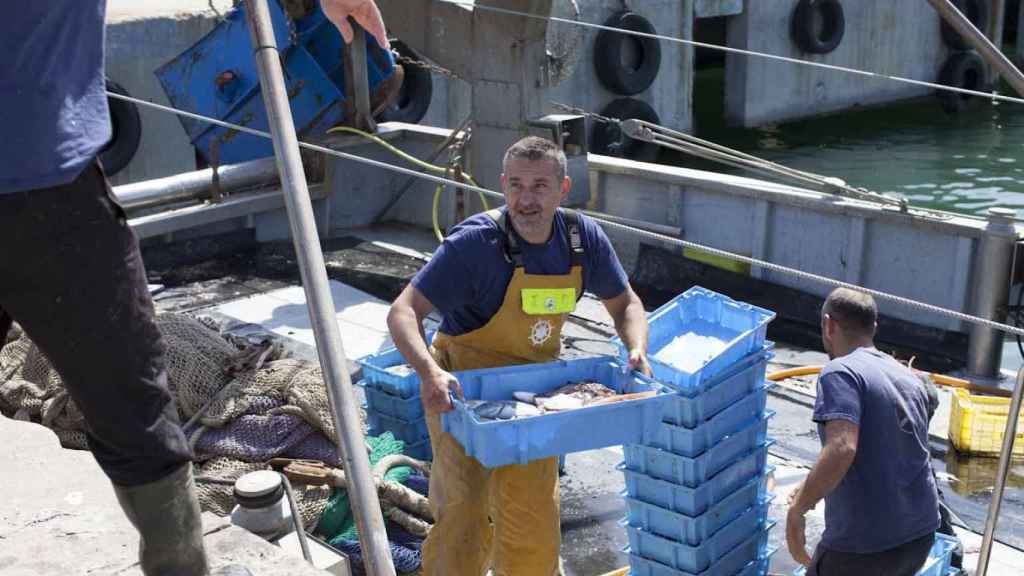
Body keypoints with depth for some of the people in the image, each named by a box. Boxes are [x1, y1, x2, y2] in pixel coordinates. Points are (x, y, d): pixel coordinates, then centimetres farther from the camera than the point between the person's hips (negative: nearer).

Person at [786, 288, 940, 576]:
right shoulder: (908, 377, 13)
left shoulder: (841, 372, -13)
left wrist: (796, 510, -19)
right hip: (921, 534, 8)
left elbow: (841, 450, -28)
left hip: (863, 544, -8)